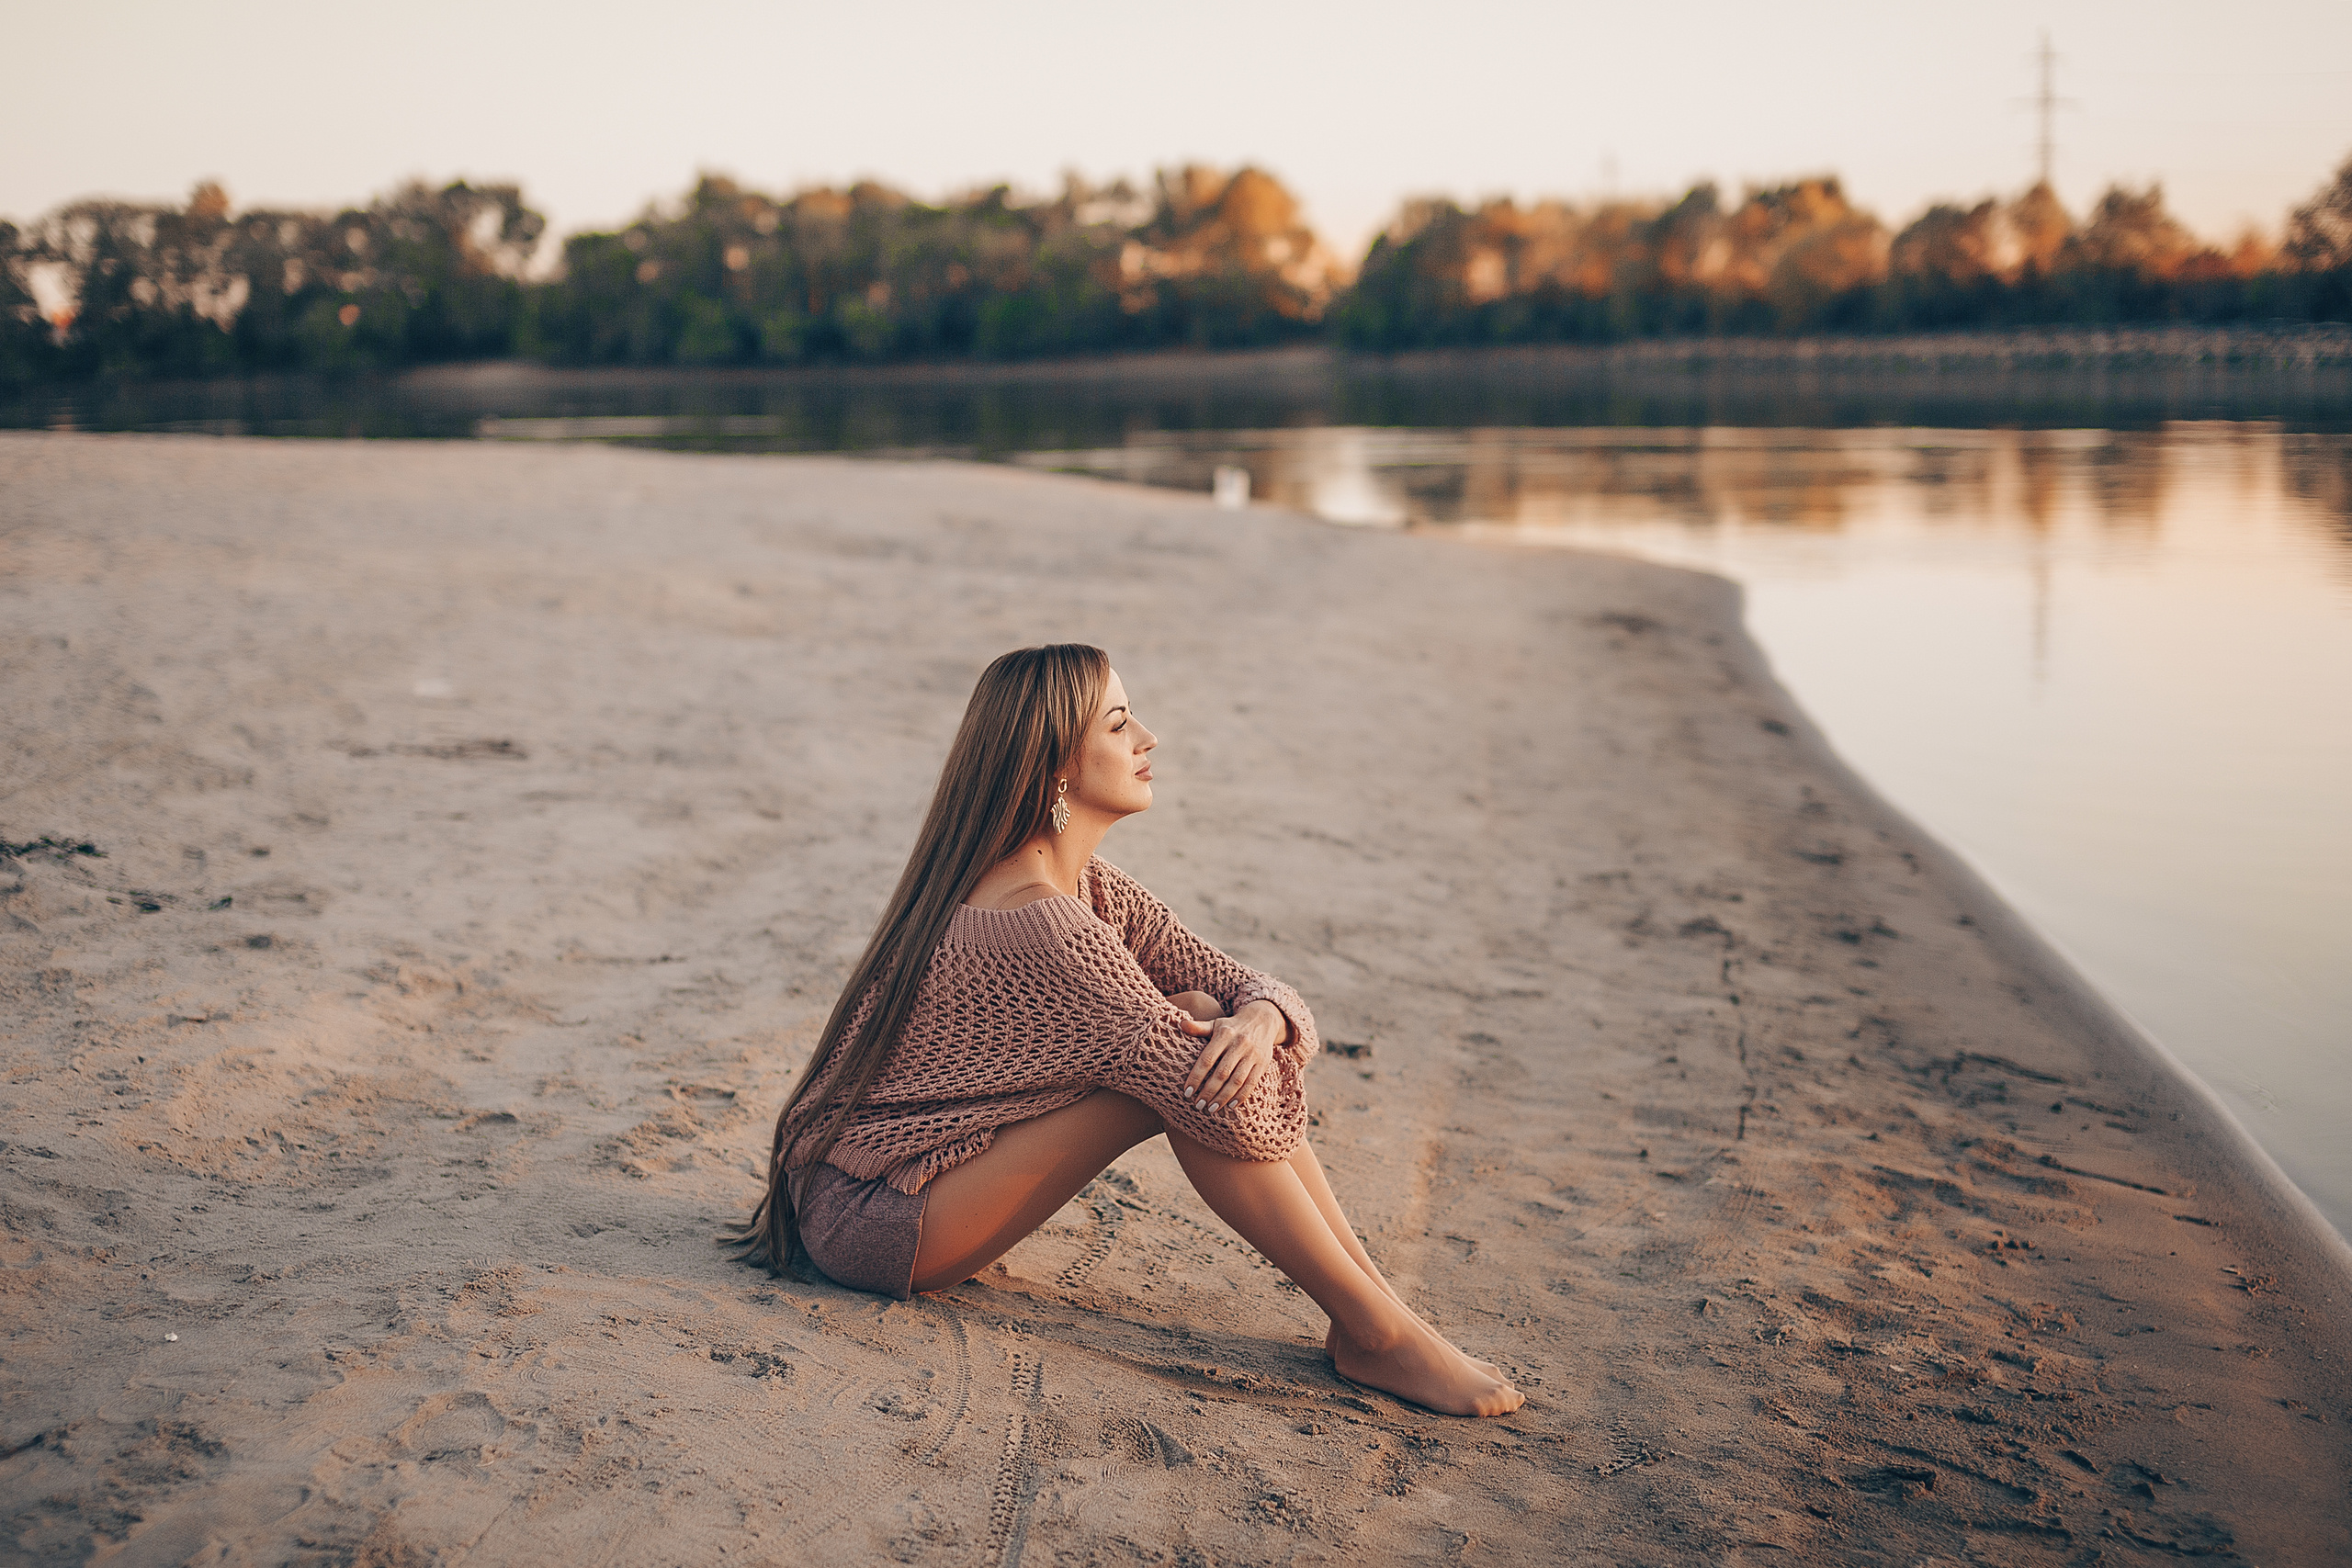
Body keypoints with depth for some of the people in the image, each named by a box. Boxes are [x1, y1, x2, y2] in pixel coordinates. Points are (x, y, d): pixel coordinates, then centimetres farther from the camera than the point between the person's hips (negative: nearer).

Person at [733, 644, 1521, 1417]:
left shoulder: (1089, 890, 5)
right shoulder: (1040, 924, -26)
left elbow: (1249, 983, 1)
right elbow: (1224, 1103, -27)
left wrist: (1261, 1020, -21)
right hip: (872, 1226, -9)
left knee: (1203, 1016, -5)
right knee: (1192, 1053, -22)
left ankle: (1378, 1296, -6)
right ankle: (1375, 1333, -15)